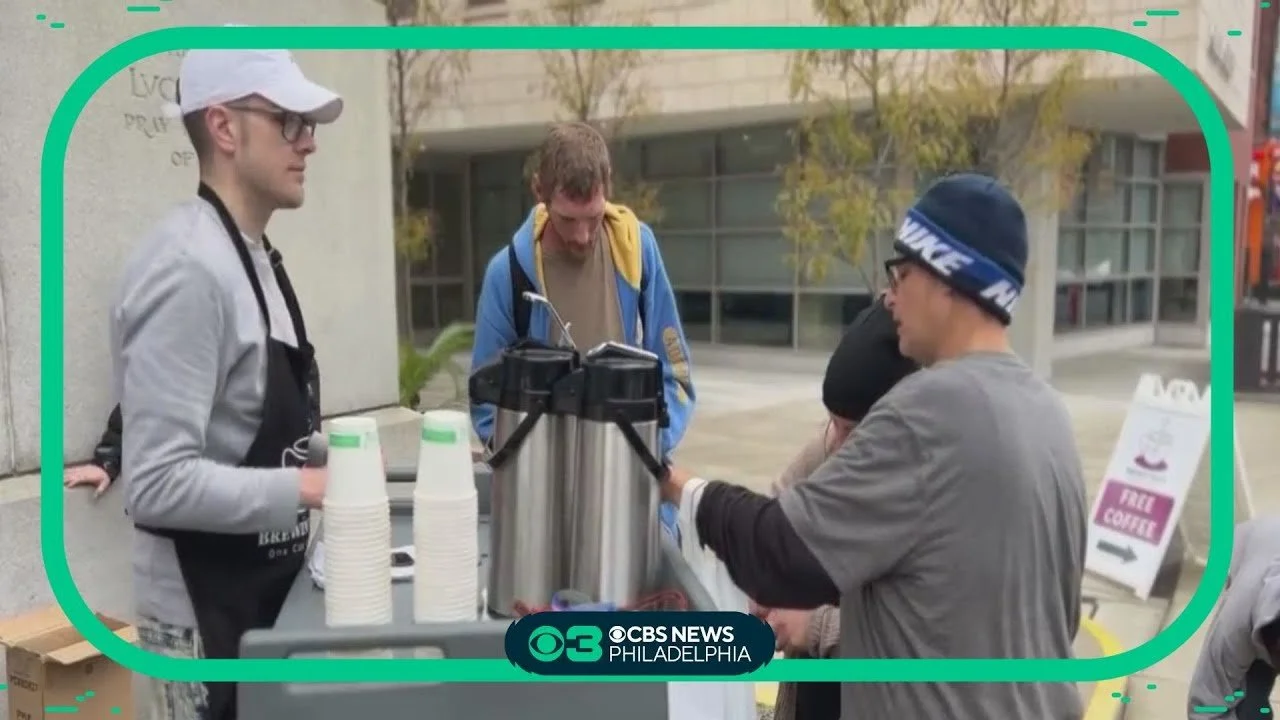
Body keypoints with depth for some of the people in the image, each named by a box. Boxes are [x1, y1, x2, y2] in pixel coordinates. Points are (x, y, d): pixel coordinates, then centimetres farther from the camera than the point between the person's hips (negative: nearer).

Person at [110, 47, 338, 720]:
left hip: (264, 594, 9)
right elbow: (157, 484, -27)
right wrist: (310, 489, -24)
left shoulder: (257, 257, 7)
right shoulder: (187, 270, -23)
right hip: (208, 616, -9)